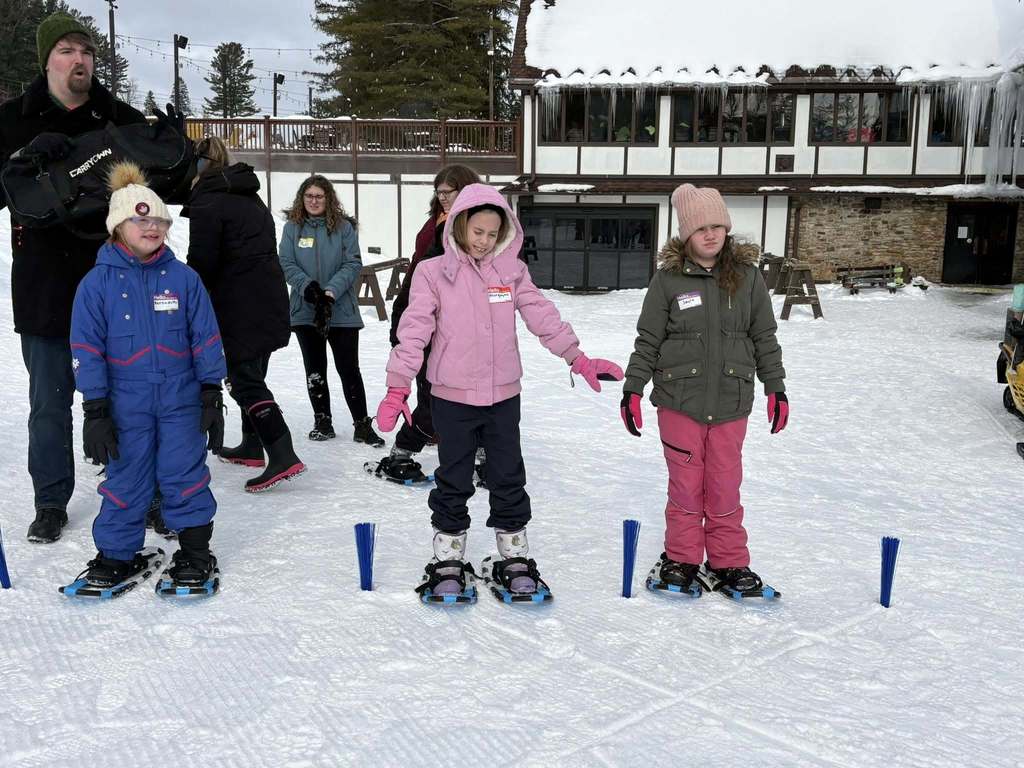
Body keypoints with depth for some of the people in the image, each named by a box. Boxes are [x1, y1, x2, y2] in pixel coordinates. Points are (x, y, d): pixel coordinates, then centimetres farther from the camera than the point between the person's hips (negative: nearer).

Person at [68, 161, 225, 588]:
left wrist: (212, 393, 1)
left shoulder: (183, 277, 1)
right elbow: (87, 349, -2)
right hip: (126, 403, 0)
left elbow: (206, 338, 4)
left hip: (181, 398, 1)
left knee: (185, 473, 5)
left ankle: (195, 548, 20)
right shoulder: (97, 282, -2)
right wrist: (95, 409, -5)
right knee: (126, 478, 8)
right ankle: (117, 553, 23)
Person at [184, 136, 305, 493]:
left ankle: (283, 456, -16)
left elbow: (201, 263, -12)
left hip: (240, 306, -9)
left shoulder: (206, 202, -10)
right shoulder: (250, 197, 18)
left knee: (244, 379, -7)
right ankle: (253, 445, 31)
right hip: (270, 299, 9)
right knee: (252, 373, 20)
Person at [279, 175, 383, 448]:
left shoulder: (344, 227, -2)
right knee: (315, 369, 11)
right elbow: (286, 263, -2)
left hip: (341, 310, -2)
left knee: (349, 369, 0)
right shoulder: (292, 227, 3)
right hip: (305, 310, 2)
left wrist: (331, 291, -19)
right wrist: (307, 286, -19)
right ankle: (322, 421, 23)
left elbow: (353, 264, -7)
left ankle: (362, 425, 8)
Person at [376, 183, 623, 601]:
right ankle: (448, 559, 23)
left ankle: (513, 556, 24)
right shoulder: (433, 273, -4)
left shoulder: (512, 270, 4)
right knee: (453, 480, 9)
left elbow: (543, 317, 7)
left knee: (509, 477, 11)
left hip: (503, 394, 2)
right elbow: (414, 331, -7)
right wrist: (398, 386, -12)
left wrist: (579, 359, 7)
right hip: (452, 396, -2)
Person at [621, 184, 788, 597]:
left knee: (725, 485, 6)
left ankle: (729, 562, 21)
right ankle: (681, 559, 22)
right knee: (685, 482, 5)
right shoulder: (668, 279, -2)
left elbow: (764, 338, 11)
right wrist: (632, 390, 2)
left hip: (731, 401, 1)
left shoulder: (748, 277, 4)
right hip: (679, 400, -1)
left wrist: (776, 388, 11)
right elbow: (648, 341, 4)